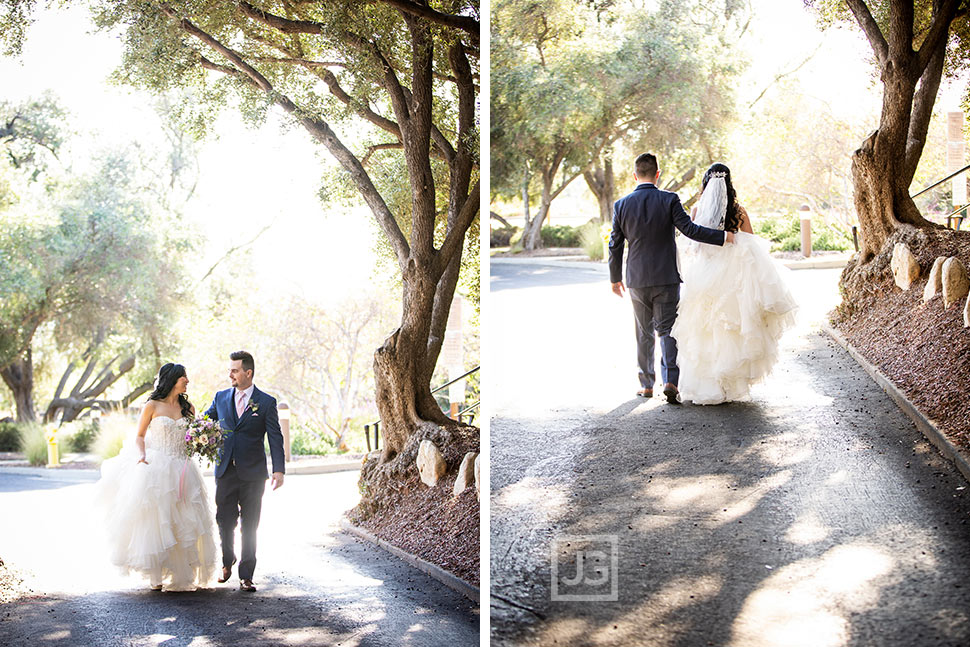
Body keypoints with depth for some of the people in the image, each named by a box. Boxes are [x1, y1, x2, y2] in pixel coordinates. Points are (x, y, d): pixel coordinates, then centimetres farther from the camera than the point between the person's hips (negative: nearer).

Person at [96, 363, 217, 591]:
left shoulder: (188, 408, 11)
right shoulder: (152, 406, 0)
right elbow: (139, 436, 4)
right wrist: (141, 455, -13)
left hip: (182, 469, 4)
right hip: (156, 469, -4)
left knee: (184, 525, 0)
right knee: (155, 521, -5)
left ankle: (183, 575, 7)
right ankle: (157, 575, 2)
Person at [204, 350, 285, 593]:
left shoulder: (266, 402, 0)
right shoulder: (221, 398, 9)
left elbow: (275, 438, -3)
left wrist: (279, 470, -12)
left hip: (253, 473, -3)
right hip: (225, 471, 3)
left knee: (250, 526, 2)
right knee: (225, 521, 7)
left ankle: (246, 576, 8)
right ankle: (227, 561, 33)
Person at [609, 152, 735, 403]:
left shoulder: (621, 205, -1)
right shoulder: (669, 200, -9)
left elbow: (615, 245, 4)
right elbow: (689, 229, -15)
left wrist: (615, 278, 15)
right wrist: (722, 236, -6)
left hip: (637, 279, 2)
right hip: (667, 277, -2)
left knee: (643, 333, 14)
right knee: (667, 330, 2)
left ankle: (646, 384, 19)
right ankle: (670, 380, -14)